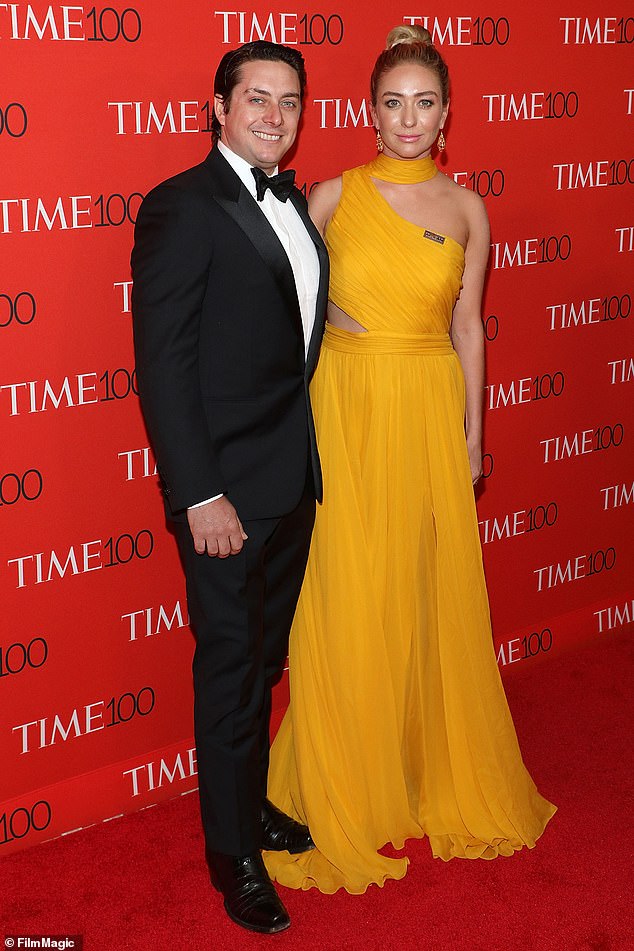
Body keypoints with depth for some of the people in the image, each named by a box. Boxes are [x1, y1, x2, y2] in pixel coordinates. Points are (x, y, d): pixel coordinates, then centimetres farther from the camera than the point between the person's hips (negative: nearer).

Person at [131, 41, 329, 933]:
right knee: (231, 667, 5)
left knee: (265, 658, 20)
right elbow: (162, 364, -18)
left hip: (295, 480, 7)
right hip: (228, 488, -7)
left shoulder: (294, 205, 10)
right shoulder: (182, 207, -14)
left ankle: (252, 801, 38)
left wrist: (314, 459, 9)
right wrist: (200, 495, -20)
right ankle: (234, 853, 21)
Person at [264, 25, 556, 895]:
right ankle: (347, 796, 18)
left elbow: (467, 325, 9)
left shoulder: (465, 208, 4)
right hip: (346, 407, -2)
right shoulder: (333, 197, -1)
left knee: (434, 593, 10)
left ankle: (440, 774, 29)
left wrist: (473, 433, 8)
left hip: (431, 409, 2)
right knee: (348, 601, 2)